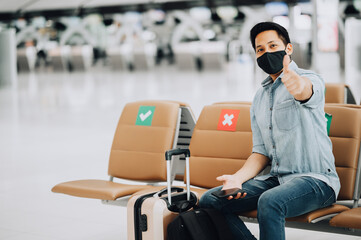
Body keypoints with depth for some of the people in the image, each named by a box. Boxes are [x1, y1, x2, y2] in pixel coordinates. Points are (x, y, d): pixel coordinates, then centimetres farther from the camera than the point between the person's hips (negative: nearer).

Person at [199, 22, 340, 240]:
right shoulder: (260, 98, 15)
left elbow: (306, 90, -34)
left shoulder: (311, 79, -6)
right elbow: (261, 152, 14)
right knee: (209, 201, -7)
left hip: (316, 179, -7)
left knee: (270, 202, -37)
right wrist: (238, 178, -6)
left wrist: (298, 85, -60)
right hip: (277, 178, 7)